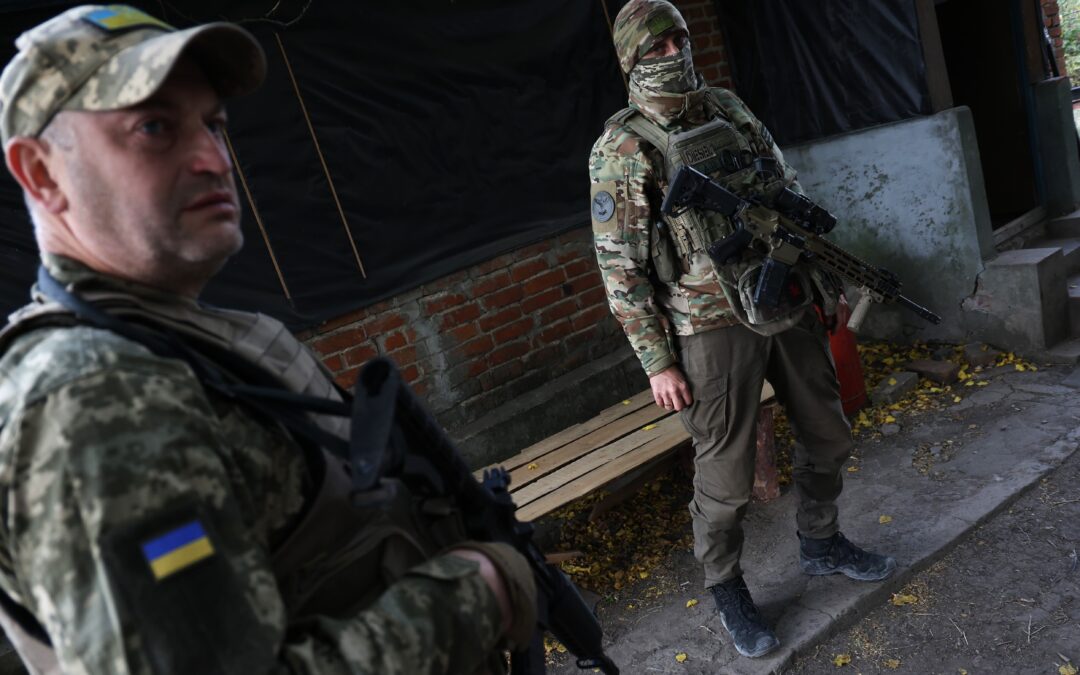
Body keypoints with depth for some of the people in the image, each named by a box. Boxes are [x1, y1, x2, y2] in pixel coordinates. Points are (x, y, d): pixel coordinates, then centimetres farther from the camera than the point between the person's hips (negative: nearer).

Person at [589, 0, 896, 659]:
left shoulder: (729, 109, 9)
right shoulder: (623, 149, -10)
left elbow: (792, 195, 15)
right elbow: (621, 267, -11)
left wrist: (828, 280, 15)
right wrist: (658, 362, -12)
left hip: (790, 305, 7)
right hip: (715, 326, -6)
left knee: (828, 436, 18)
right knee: (726, 476, 4)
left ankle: (822, 544, 42)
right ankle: (727, 591, 28)